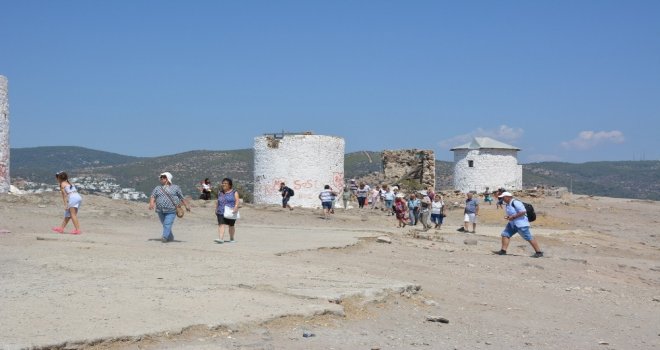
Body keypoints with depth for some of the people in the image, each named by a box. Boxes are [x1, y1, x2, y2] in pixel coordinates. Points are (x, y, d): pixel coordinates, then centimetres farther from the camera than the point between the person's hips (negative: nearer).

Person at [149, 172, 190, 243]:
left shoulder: (175, 188, 6)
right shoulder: (157, 188, 13)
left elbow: (181, 198, 10)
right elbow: (152, 196, 0)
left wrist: (186, 206, 12)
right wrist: (151, 203, -19)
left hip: (171, 211, -4)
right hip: (160, 211, 4)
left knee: (167, 224, -17)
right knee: (165, 225, 11)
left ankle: (164, 237, -25)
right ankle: (170, 238, 24)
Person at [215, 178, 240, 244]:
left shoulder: (234, 192, 1)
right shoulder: (220, 193, 14)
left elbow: (237, 201, -8)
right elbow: (217, 202, 22)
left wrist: (235, 207, -22)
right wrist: (216, 209, 18)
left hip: (230, 213, -2)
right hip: (221, 212, 3)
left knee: (231, 225, 9)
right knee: (221, 224, -12)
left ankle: (231, 238, 25)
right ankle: (220, 239, -21)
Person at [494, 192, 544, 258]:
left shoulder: (515, 203, -19)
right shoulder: (508, 204, 11)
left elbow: (523, 212, -26)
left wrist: (513, 217, -23)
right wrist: (508, 217, 6)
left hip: (521, 224, -10)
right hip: (512, 224, 10)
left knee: (529, 238, -6)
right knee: (505, 234, 4)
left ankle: (539, 252, 0)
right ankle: (503, 251, 7)